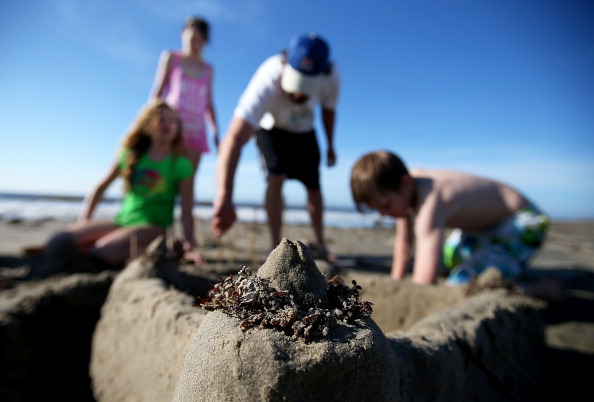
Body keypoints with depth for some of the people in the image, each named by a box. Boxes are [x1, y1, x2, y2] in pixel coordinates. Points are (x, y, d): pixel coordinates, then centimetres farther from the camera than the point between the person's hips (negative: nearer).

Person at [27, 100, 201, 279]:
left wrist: (190, 246, -13)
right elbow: (100, 187, 18)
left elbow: (187, 212, -3)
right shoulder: (131, 154, 12)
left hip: (152, 227, -4)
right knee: (61, 241, -18)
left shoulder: (180, 164, 0)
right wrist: (83, 222, 10)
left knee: (104, 250, -34)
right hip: (121, 221, 5)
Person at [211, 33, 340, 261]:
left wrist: (330, 145, 4)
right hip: (270, 128, -3)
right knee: (276, 178, -24)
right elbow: (234, 139, -56)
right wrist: (224, 196, -69)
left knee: (313, 186, 6)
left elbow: (329, 110, -6)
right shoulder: (267, 81, -44)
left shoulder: (331, 78, -32)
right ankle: (276, 246, -9)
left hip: (304, 130, 3)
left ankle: (320, 244, 24)